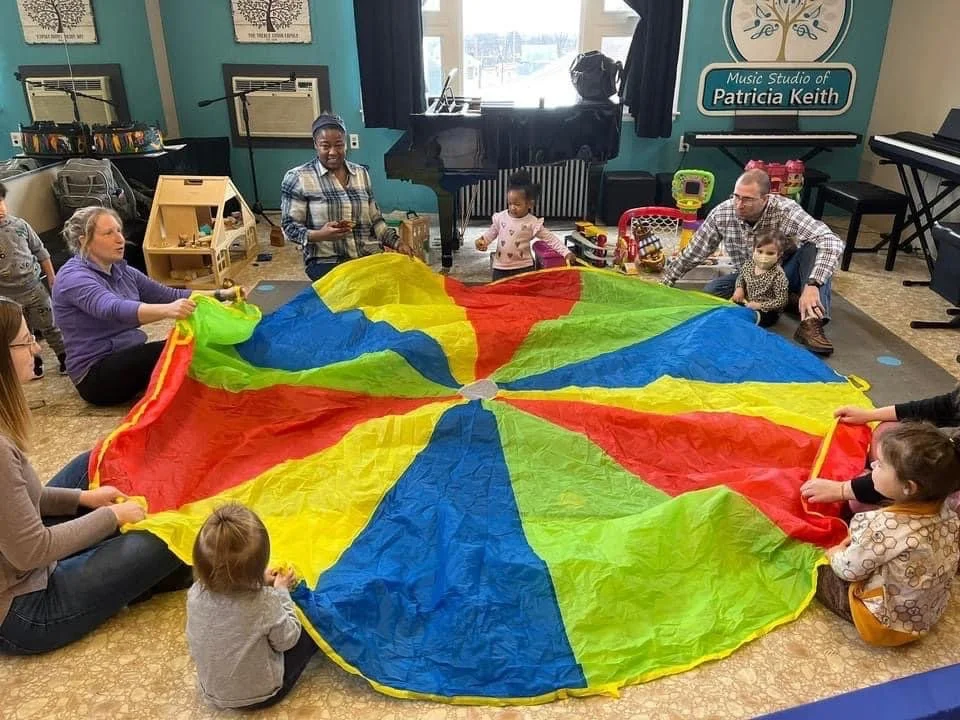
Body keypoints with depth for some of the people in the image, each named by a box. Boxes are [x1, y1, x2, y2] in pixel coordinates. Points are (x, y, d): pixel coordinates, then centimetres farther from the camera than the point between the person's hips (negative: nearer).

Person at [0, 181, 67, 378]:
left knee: (51, 326, 11)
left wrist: (52, 278, 8)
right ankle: (34, 364, 32)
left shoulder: (19, 225, -6)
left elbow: (40, 252, 5)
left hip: (34, 287, 1)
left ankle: (66, 359, 23)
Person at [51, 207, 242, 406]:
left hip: (128, 358, 8)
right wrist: (167, 310, -55)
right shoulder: (74, 278, -17)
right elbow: (115, 310, -37)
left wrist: (219, 295, -5)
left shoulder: (121, 270, 9)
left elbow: (170, 295, 9)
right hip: (97, 376, -8)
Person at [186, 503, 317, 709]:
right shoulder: (265, 602, -36)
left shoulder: (196, 594, -22)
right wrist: (282, 592, -6)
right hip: (261, 694, -4)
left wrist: (261, 583, 0)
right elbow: (287, 640, -15)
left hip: (213, 692, 5)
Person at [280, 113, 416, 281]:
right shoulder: (297, 178, -2)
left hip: (370, 256, 5)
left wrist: (397, 242, 0)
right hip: (327, 262, -4)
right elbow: (290, 227, -3)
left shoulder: (361, 173, 14)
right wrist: (319, 235, -22)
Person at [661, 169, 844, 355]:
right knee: (711, 291, -25)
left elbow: (832, 243, -37)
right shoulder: (721, 214, -17)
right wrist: (665, 282, -4)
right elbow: (693, 253, -4)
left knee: (815, 247, -31)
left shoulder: (785, 210, -27)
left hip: (786, 275, -2)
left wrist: (812, 285, -51)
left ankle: (811, 323, -40)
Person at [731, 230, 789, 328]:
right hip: (747, 303, 7)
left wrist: (760, 305, -25)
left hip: (768, 310, -6)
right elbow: (740, 276, 18)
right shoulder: (748, 264, -6)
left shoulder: (778, 275, -23)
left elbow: (781, 301, -20)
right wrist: (739, 288, -3)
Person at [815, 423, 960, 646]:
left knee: (819, 572, 6)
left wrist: (834, 553, 3)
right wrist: (857, 539, 4)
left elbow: (849, 569, -18)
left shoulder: (884, 526, -34)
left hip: (887, 621, -7)